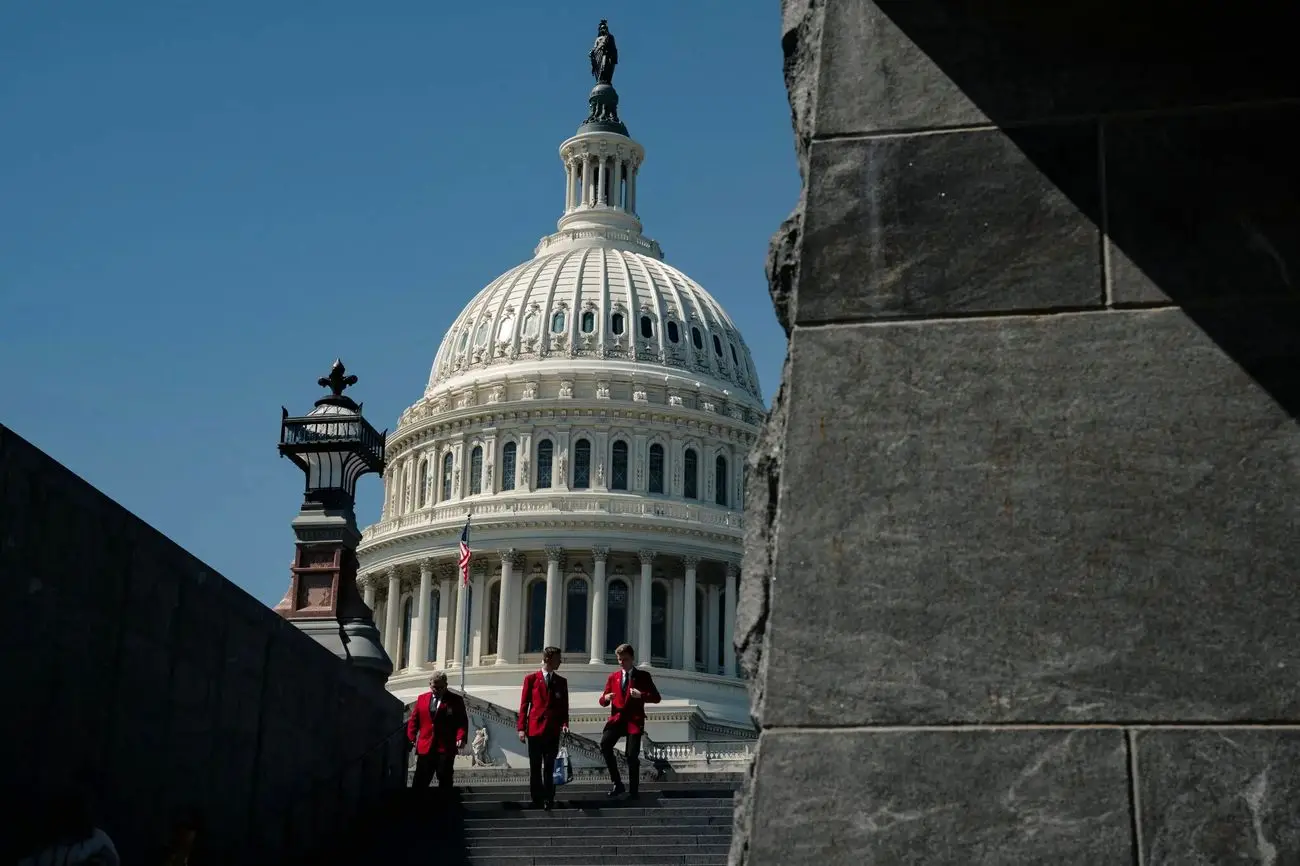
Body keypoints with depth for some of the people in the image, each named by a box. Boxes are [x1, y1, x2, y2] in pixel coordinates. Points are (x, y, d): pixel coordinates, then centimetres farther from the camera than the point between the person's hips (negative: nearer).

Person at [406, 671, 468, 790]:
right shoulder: (422, 699, 13)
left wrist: (461, 738, -19)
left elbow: (462, 721, -2)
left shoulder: (456, 700, 3)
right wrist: (411, 738, -1)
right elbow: (414, 720, 13)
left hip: (446, 748, -2)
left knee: (445, 780, 2)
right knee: (420, 781, 2)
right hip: (425, 747, 2)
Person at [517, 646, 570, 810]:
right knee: (535, 767, 5)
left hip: (553, 730, 1)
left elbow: (564, 706, 12)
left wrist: (564, 723, -6)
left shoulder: (561, 682, 11)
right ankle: (537, 798, 13)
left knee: (549, 767, 0)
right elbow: (524, 704, 2)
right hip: (535, 729, -1)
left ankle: (549, 799, 2)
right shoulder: (531, 679, 4)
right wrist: (522, 728, -4)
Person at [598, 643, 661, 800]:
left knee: (632, 755, -9)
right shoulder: (613, 677, 17)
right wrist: (606, 698, -9)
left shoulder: (643, 676, 7)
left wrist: (641, 695, -16)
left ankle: (633, 791, 4)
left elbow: (656, 697, 2)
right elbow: (603, 701, 16)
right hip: (617, 718, 2)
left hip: (634, 720, -2)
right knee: (605, 744, -23)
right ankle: (617, 783, -13)